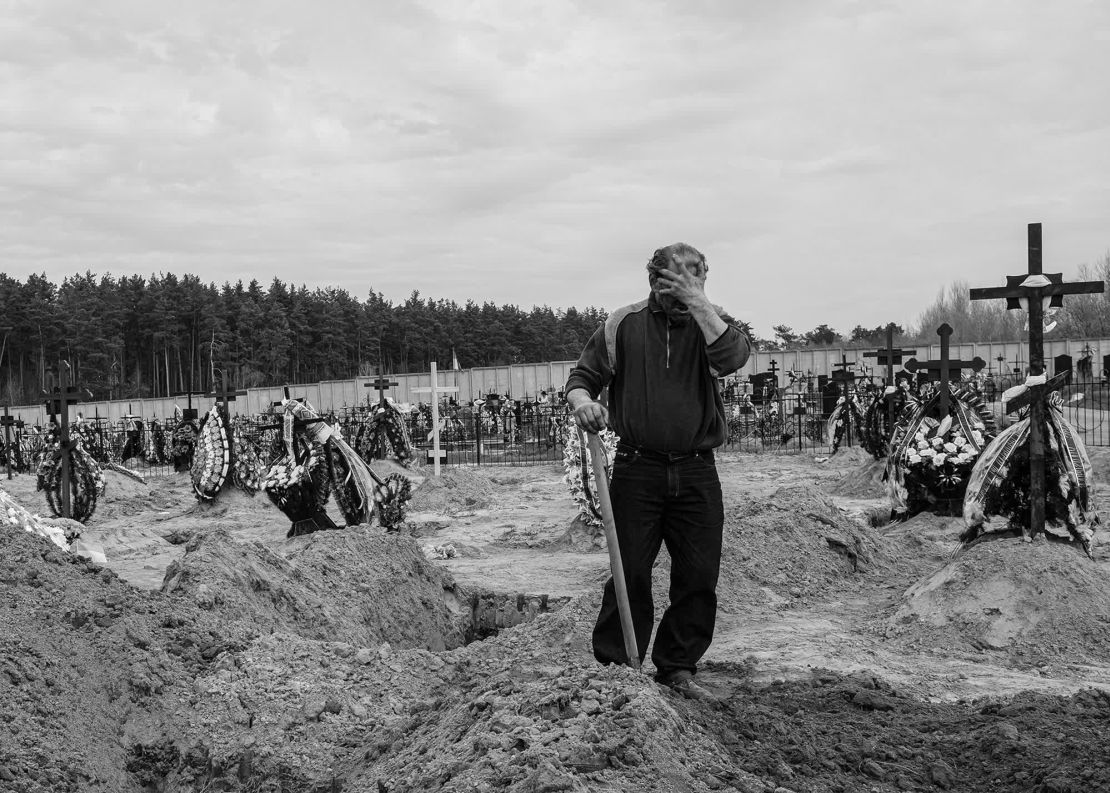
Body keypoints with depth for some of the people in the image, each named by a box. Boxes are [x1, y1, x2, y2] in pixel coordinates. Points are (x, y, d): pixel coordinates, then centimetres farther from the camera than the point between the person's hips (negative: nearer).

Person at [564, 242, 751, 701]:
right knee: (630, 573, -1)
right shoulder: (623, 325, 5)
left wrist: (696, 301, -15)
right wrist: (582, 401, -17)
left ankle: (678, 669, 20)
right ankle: (614, 669, 10)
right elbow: (581, 378, 6)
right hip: (637, 469, -1)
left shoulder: (710, 323, 6)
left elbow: (732, 357, -16)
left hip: (696, 474, 2)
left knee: (699, 576, 5)